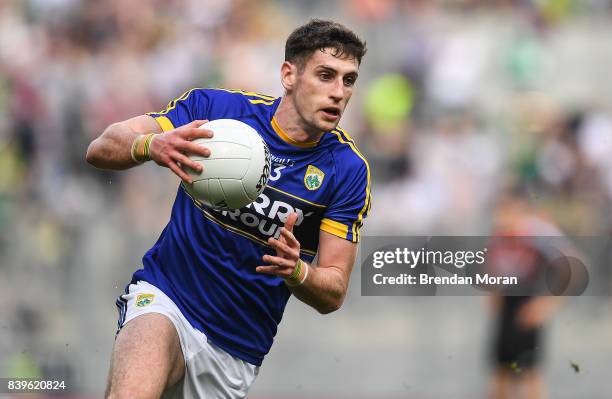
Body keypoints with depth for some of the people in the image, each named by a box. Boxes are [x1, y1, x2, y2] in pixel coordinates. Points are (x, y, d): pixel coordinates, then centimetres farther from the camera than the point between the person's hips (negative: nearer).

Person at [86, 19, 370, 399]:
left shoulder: (348, 169, -3)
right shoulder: (214, 106, -6)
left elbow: (333, 294, -2)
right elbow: (101, 149, -11)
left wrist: (296, 271, -26)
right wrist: (152, 146, -35)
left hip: (237, 353, 3)